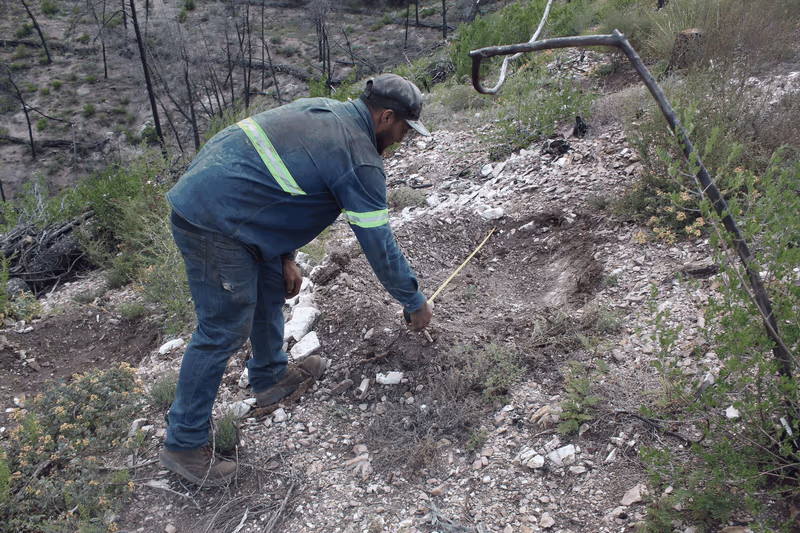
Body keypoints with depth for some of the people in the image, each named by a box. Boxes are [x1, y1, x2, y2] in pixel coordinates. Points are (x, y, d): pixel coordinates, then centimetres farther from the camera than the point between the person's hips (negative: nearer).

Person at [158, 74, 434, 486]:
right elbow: (379, 245, -9)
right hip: (213, 223, -10)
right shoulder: (360, 160, -14)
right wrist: (415, 303, 6)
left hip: (204, 193, 10)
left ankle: (270, 377, 40)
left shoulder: (323, 111, 13)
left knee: (272, 285, 21)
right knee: (224, 329, -1)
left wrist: (285, 258, 15)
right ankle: (184, 444, 13)